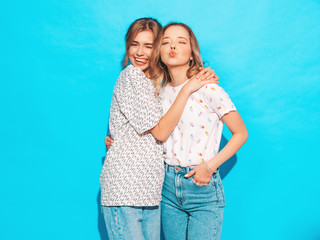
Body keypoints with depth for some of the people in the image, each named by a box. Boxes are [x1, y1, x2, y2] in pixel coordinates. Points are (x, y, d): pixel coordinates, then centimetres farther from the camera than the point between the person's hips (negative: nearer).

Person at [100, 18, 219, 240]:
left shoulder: (156, 82, 16)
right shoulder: (130, 75, -7)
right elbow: (160, 132, -12)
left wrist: (204, 80, 2)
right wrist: (188, 89, -11)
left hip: (150, 189, 8)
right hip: (124, 186, -7)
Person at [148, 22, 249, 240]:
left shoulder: (207, 89, -11)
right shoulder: (161, 93, 5)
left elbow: (241, 133, -5)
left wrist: (210, 166, -12)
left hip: (203, 188, -4)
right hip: (168, 184, 5)